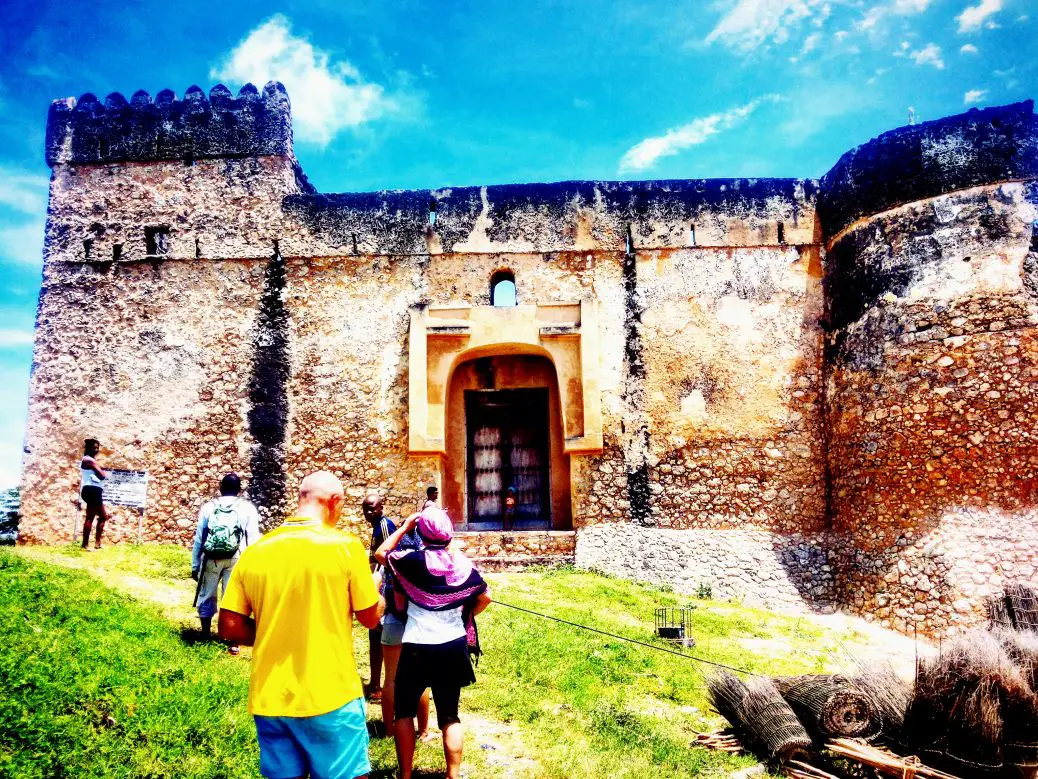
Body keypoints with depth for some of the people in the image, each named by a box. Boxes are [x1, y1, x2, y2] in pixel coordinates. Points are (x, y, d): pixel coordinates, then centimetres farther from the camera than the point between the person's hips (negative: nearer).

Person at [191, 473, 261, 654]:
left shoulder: (209, 507, 8)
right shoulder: (248, 508, 3)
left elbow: (199, 538, 9)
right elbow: (253, 539, -3)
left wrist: (195, 566, 14)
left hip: (211, 558, 2)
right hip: (236, 559, -1)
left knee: (207, 596, 17)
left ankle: (205, 635, 30)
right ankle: (234, 643, 4)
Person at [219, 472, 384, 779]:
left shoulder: (254, 552, 0)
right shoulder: (345, 546, -11)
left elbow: (229, 628, 2)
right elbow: (370, 617, -1)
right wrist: (377, 591, 19)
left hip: (269, 699, 4)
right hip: (330, 696, -4)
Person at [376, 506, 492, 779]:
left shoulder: (414, 560, -12)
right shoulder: (462, 562, -1)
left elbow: (380, 554, 3)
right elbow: (484, 598, 8)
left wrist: (404, 527, 7)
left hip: (418, 648, -3)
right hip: (454, 647, 3)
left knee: (404, 711, 15)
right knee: (450, 715, 13)